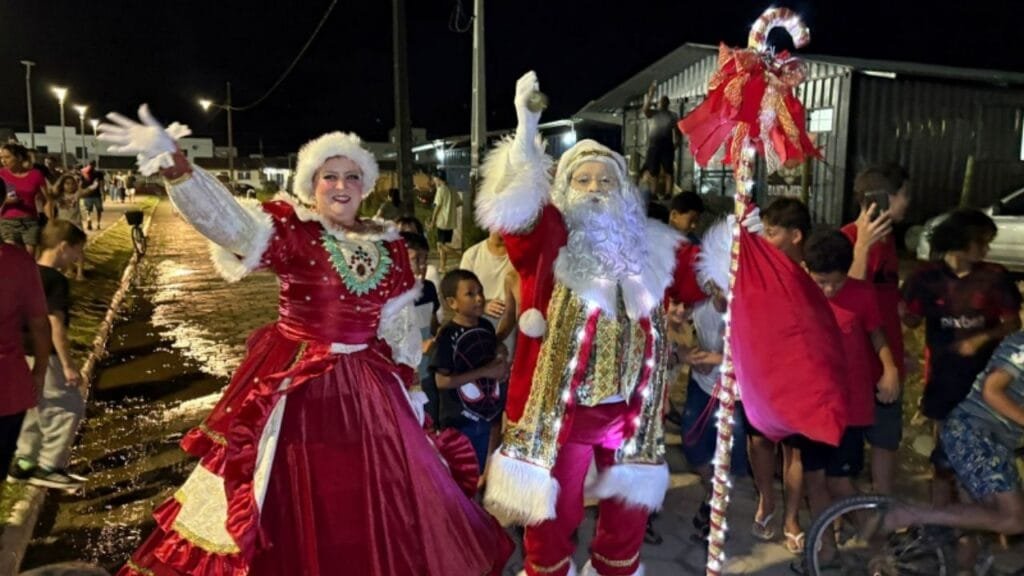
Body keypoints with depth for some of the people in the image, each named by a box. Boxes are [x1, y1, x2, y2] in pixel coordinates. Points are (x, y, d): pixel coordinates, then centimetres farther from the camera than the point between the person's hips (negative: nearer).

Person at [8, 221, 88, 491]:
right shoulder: (56, 280, -18)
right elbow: (56, 325, -22)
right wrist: (68, 364, -19)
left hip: (26, 354, 10)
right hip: (44, 356, -10)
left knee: (39, 409, 20)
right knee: (69, 407, -2)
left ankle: (24, 463, 27)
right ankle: (48, 467, 4)